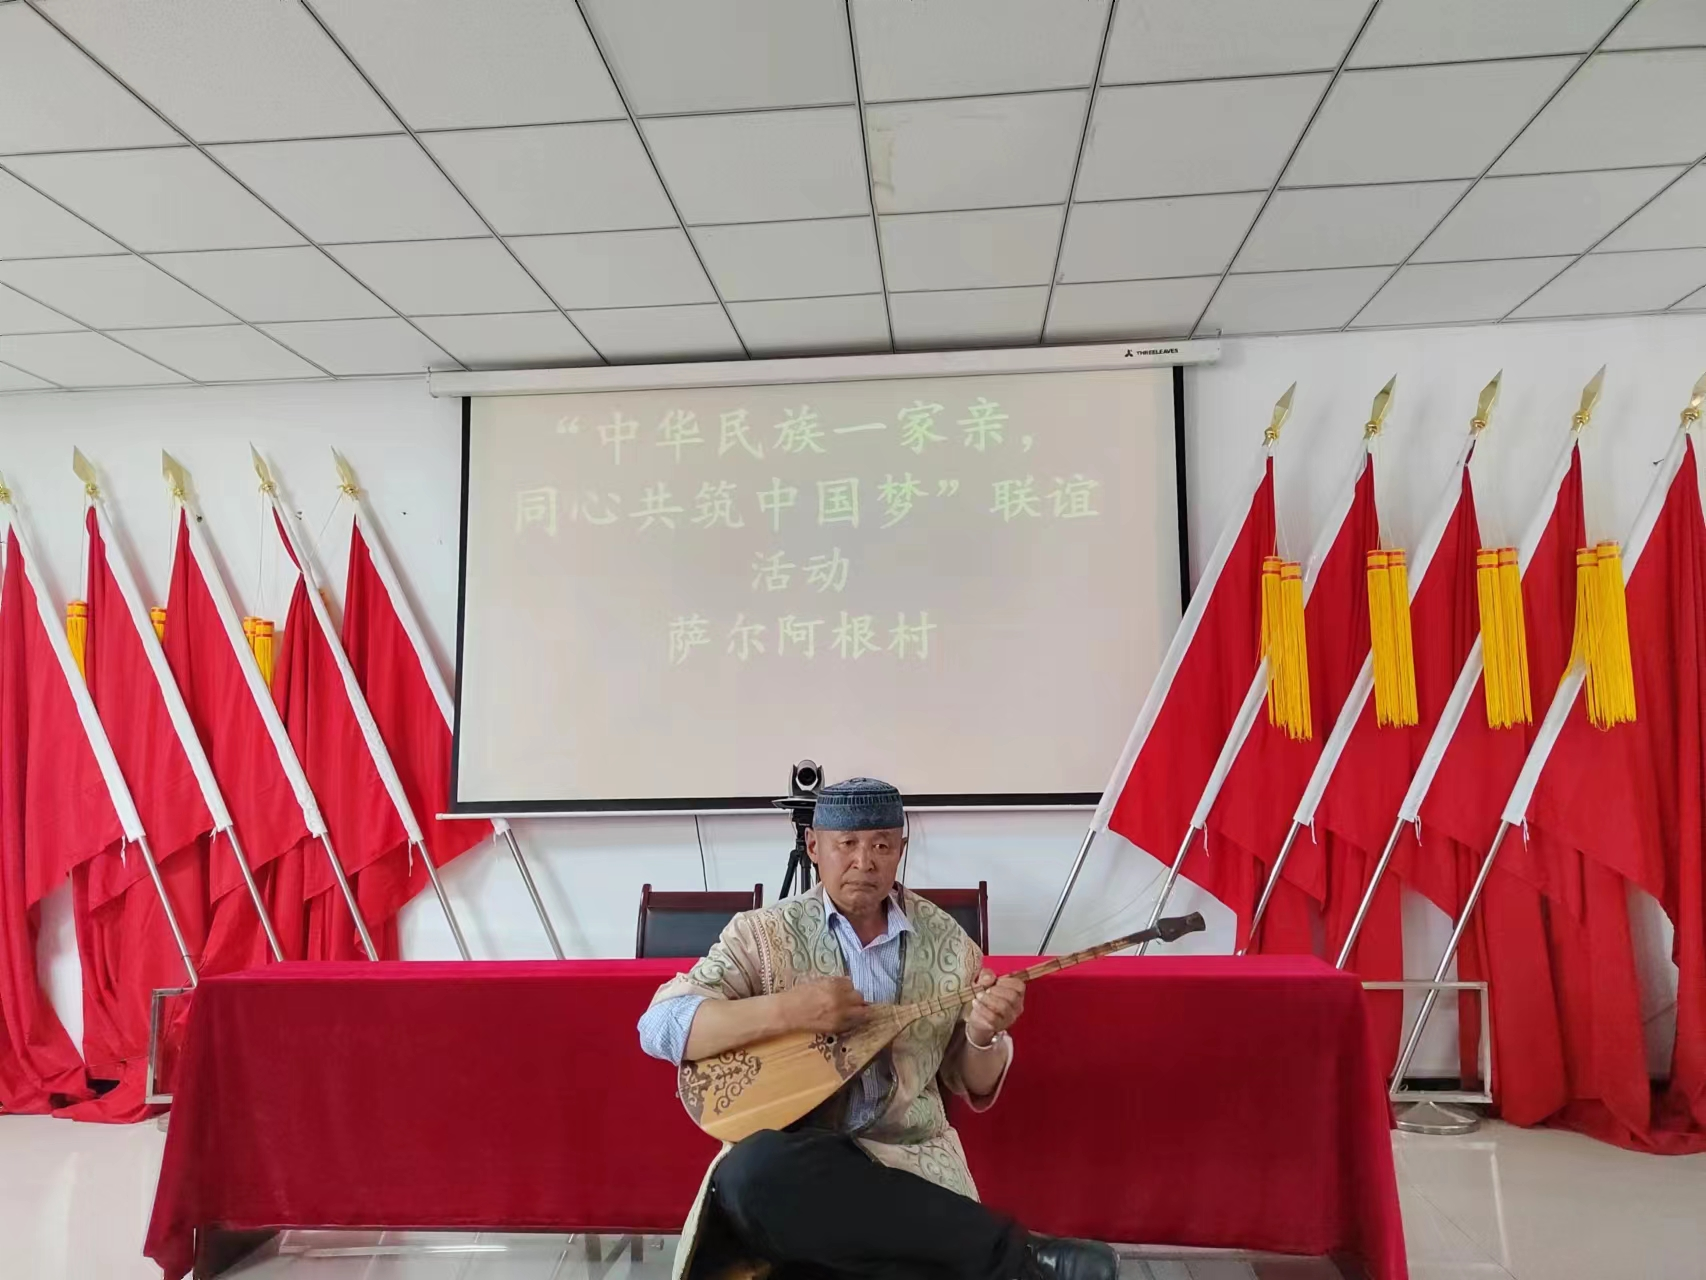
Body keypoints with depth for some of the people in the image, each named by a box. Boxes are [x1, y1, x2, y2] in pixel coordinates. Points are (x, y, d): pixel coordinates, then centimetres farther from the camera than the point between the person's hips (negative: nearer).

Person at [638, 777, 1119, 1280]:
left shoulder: (946, 940, 5)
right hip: (798, 1159, 2)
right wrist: (786, 1011, -22)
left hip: (910, 1160, -1)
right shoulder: (764, 933, 0)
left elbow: (974, 1087, 13)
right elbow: (660, 1026, -10)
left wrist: (983, 1038, -11)